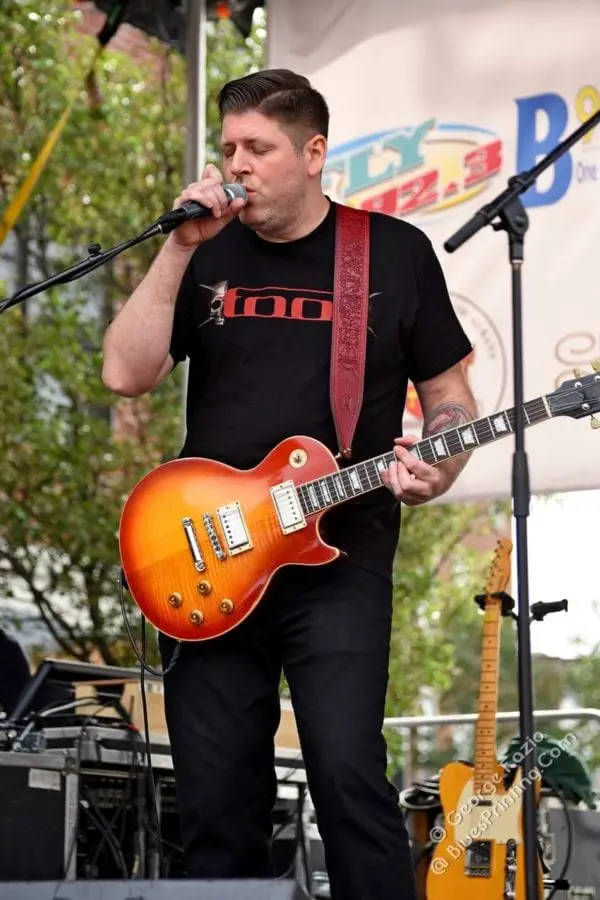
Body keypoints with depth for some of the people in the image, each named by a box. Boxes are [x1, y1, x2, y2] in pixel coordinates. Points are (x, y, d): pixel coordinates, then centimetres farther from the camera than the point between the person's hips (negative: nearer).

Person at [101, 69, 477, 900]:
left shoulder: (395, 252, 4)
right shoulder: (207, 254, 8)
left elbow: (449, 392, 9)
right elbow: (126, 374, -3)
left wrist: (439, 469, -12)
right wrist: (180, 249, -10)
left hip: (341, 558, -3)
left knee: (347, 774, -16)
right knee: (216, 796, 4)